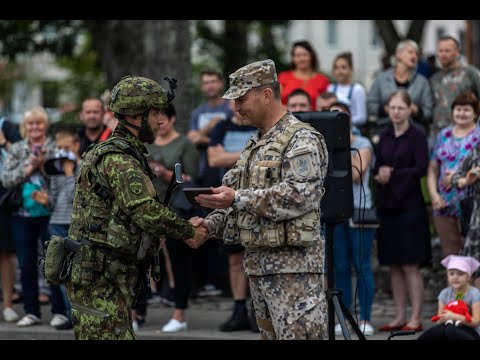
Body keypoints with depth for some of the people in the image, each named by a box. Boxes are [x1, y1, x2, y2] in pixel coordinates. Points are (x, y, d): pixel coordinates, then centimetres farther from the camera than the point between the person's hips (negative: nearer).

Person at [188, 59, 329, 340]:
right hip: (258, 264, 9)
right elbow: (234, 194, 22)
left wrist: (237, 199, -23)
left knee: (297, 334, -12)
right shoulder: (255, 145, 19)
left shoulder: (302, 140, -9)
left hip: (293, 266, -9)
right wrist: (211, 224, 3)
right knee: (270, 333, 10)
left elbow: (299, 195, -22)